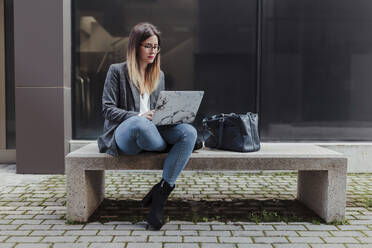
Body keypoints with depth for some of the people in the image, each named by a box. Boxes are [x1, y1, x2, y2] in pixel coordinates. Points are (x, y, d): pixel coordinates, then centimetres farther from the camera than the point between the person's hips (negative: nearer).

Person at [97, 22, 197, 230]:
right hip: (123, 136, -4)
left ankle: (161, 192, -27)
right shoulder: (117, 71, 5)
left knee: (189, 131, -26)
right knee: (140, 124, -42)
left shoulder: (159, 75, 21)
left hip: (153, 131, 5)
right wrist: (138, 116, -18)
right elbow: (108, 109, -2)